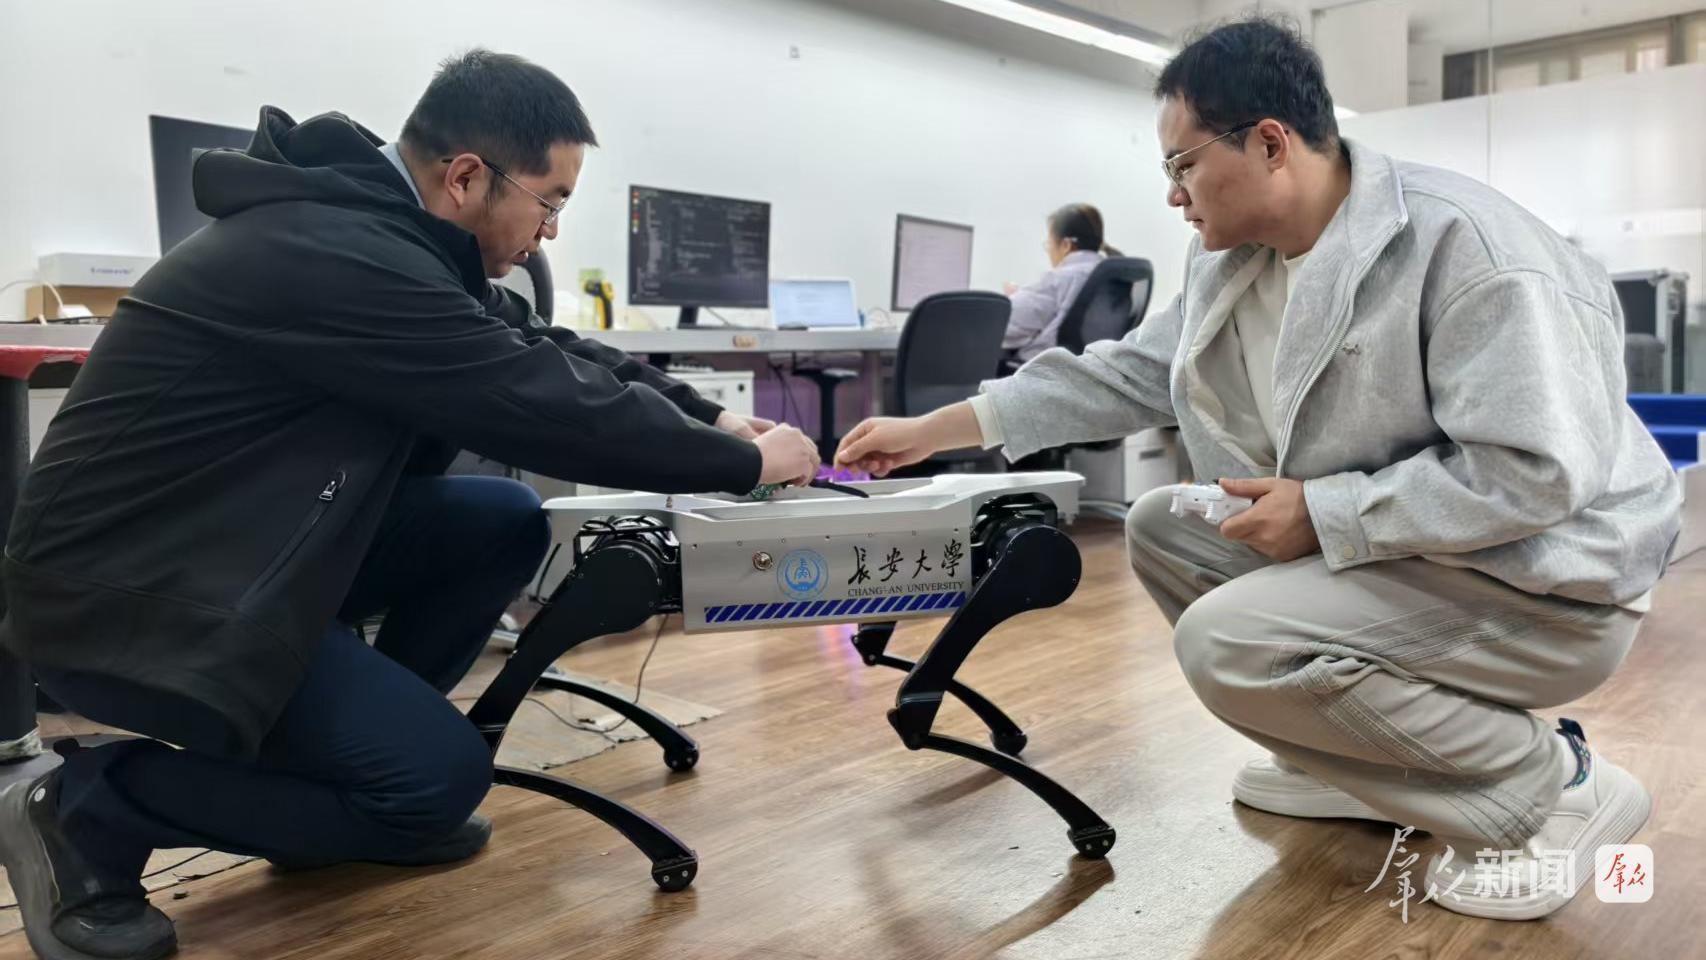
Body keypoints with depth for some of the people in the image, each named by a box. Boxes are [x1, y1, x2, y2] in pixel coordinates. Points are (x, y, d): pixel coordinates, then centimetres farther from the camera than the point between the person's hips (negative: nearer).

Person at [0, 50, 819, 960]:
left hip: (242, 545, 9)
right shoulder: (337, 253, -28)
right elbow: (546, 403, -27)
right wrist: (747, 464, -15)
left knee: (507, 523, 1)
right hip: (123, 593, -9)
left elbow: (548, 354, 7)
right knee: (443, 775, -12)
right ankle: (88, 811, 2)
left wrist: (715, 418, 1)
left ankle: (358, 747, 12)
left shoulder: (376, 225, 1)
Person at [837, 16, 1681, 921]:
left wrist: (1324, 513, -24)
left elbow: (1539, 471, -28)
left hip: (1540, 583, -9)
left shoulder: (1463, 246, -24)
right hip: (1376, 551, 9)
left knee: (1228, 644, -25)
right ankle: (1355, 755, 13)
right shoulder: (1232, 259, 1)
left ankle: (1553, 786, -6)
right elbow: (1126, 373, 5)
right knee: (1161, 527, 6)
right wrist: (931, 430, 3)